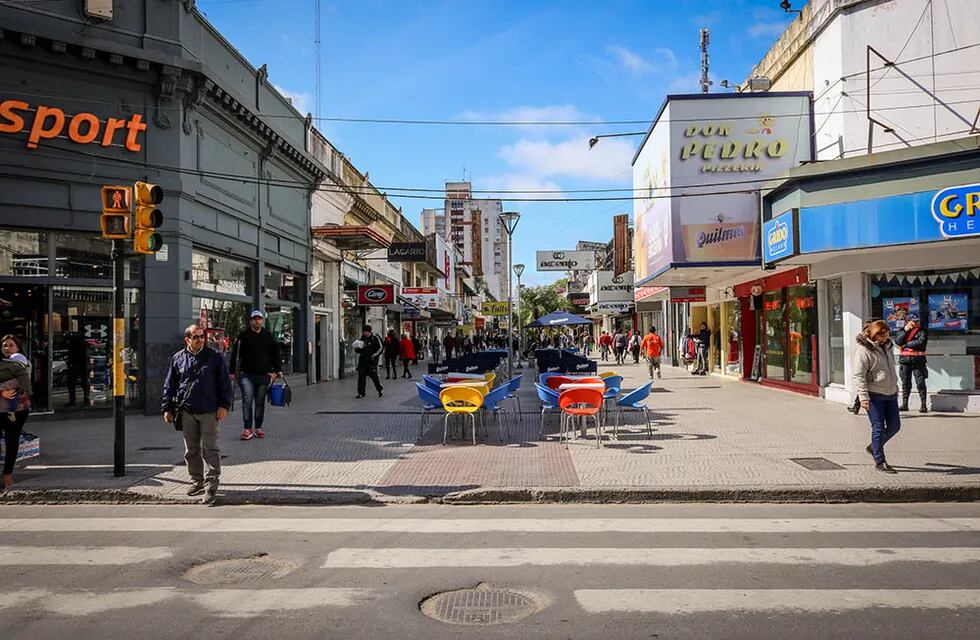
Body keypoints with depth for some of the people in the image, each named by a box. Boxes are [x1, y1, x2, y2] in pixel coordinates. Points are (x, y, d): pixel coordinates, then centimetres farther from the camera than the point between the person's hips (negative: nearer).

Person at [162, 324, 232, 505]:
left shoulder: (215, 357, 1)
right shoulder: (178, 358, 8)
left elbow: (225, 383, 2)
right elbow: (169, 386, 12)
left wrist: (223, 405, -5)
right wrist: (167, 408, 8)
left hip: (209, 412, -3)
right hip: (186, 412, 3)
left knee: (210, 449, -3)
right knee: (191, 450, 11)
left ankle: (211, 486, -1)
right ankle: (197, 482, 24)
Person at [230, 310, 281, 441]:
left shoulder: (268, 336, 10)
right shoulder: (244, 335, 1)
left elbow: (275, 354, 16)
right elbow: (235, 354, 1)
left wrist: (278, 370, 13)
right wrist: (233, 372, -3)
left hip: (264, 375, 3)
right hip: (246, 375, -3)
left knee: (260, 402, 8)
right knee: (247, 401, -8)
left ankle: (258, 428, 16)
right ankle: (247, 429, -5)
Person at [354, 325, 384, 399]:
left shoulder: (374, 338, -4)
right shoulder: (362, 338, 12)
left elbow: (381, 348, -3)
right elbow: (357, 349, 22)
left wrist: (374, 355, -10)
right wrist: (357, 349, -3)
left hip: (371, 361, -5)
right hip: (362, 361, 5)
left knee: (374, 376, 0)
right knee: (361, 377, 1)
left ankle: (380, 389, 22)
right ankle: (361, 393, 6)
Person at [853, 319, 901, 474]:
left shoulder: (887, 347, 13)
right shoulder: (863, 350, -12)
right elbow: (858, 376, -16)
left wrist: (895, 387, 28)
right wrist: (863, 397, -22)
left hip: (890, 394, 8)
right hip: (874, 395, -8)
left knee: (894, 426, 10)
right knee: (878, 427, -4)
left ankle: (874, 447, 31)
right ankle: (880, 462, 5)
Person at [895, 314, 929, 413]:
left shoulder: (921, 331, 1)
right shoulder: (902, 330, 12)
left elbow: (921, 342, -14)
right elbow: (898, 341, -3)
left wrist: (906, 344, -5)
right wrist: (905, 330, -9)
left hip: (917, 359, -3)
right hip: (904, 359, 3)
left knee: (920, 382, -5)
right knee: (905, 382, 8)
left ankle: (923, 405, -2)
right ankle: (904, 404, 15)